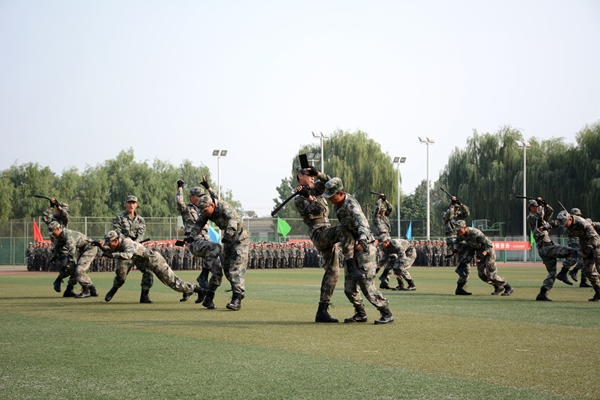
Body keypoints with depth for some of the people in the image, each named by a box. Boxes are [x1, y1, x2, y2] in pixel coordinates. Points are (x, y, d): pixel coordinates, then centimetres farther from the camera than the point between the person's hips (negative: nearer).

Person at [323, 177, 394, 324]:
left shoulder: (351, 206, -28)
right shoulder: (338, 203, -1)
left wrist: (362, 239, -64)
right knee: (349, 286, 7)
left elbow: (362, 223, -47)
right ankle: (360, 314, 20)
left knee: (366, 285, -12)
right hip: (351, 248, 9)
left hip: (364, 247, -9)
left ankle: (387, 314, -3)